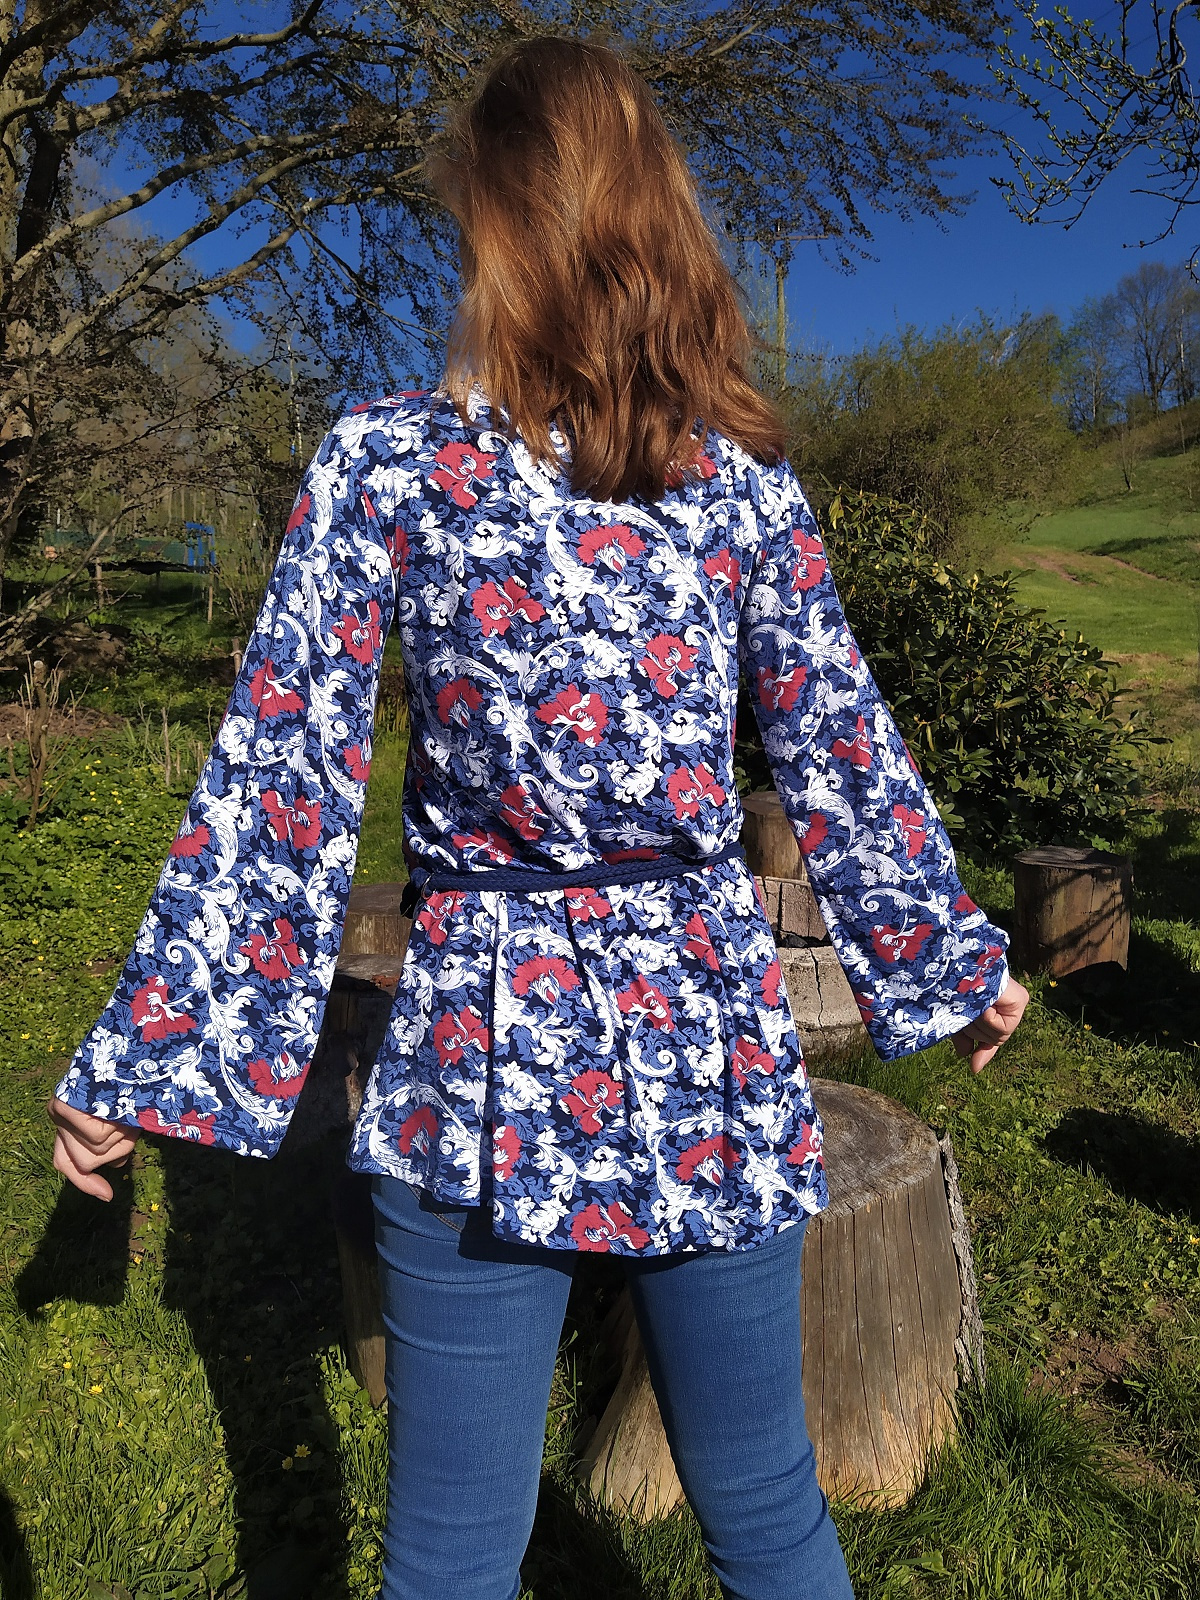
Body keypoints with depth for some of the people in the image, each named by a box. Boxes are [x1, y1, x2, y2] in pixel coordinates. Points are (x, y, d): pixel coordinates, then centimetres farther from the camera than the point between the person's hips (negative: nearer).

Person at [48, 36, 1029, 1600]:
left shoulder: (380, 463, -6)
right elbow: (846, 765, 4)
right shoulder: (747, 480, 0)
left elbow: (280, 785, -8)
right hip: (715, 1056, 3)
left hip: (481, 1061, -2)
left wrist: (146, 1056, 1)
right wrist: (953, 964, 19)